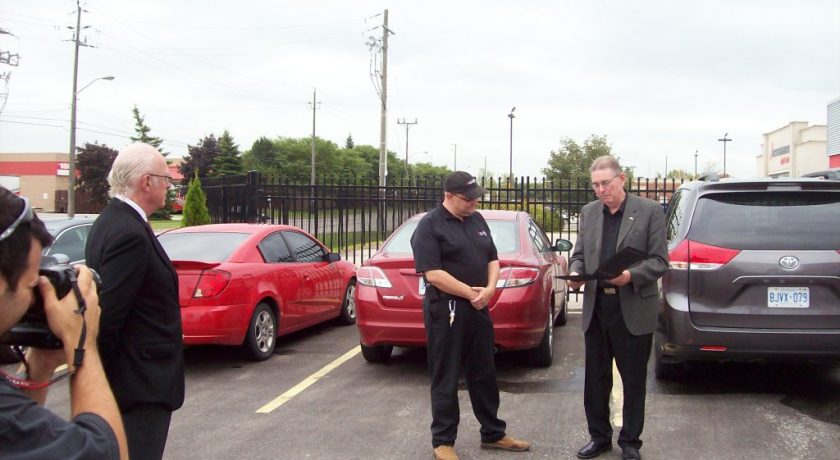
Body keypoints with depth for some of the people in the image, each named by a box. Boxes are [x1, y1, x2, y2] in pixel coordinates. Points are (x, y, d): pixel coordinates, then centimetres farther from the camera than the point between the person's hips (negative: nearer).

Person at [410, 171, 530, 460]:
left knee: (484, 375, 15)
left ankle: (493, 434, 27)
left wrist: (489, 289, -5)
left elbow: (492, 259, 14)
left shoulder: (477, 221, 11)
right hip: (446, 310, -7)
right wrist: (471, 293, -16)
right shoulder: (430, 225, -11)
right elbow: (432, 274, -19)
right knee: (446, 379, 2)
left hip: (478, 309, 7)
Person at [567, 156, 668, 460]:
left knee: (633, 379, 7)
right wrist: (575, 272, -8)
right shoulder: (588, 213, 9)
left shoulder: (650, 211, -4)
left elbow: (659, 261, -7)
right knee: (595, 378, 11)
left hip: (634, 309, -4)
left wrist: (631, 275, -23)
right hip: (596, 307, 4)